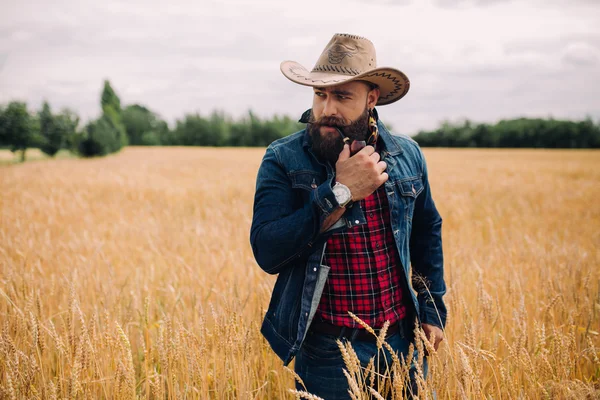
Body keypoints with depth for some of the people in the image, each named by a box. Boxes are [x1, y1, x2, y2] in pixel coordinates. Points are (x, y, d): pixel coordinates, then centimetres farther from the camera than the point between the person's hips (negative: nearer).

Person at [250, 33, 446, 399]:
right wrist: (340, 193, -26)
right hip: (326, 351, -3)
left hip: (401, 342, 4)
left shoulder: (407, 155, 0)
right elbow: (267, 252, -22)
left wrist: (433, 310, 12)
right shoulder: (282, 160, -11)